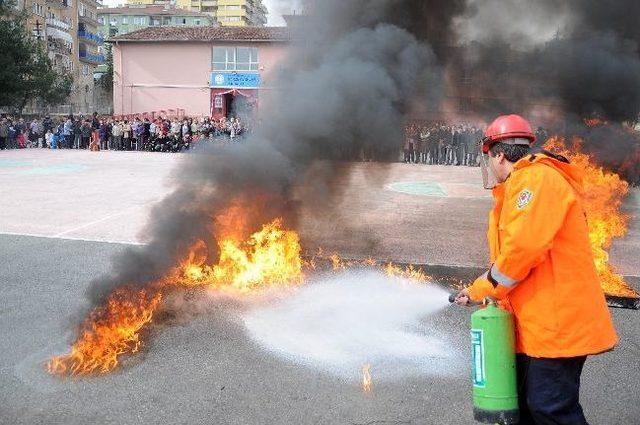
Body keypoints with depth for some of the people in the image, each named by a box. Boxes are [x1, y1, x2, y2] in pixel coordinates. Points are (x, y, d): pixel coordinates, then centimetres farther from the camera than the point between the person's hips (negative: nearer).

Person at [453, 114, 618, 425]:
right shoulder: (515, 191, 21)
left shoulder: (536, 178, -13)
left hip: (557, 321, -10)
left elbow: (524, 247, -25)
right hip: (535, 324, 10)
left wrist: (490, 287, -9)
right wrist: (476, 292, 23)